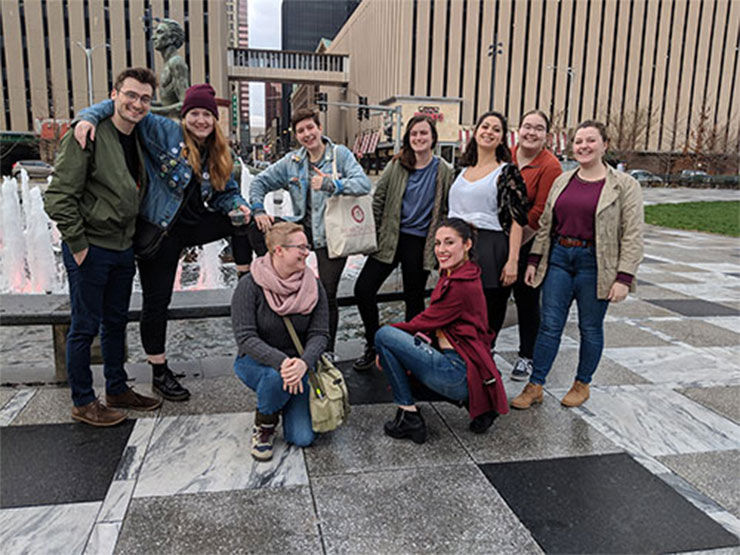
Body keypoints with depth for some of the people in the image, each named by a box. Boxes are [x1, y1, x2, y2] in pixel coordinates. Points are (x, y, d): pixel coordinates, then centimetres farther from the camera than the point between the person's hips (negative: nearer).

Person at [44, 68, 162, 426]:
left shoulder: (136, 140, 10)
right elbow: (58, 196, -17)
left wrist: (134, 239, 13)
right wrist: (77, 244, -16)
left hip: (123, 249, 8)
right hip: (90, 249, -8)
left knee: (116, 323, 17)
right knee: (85, 327, 4)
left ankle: (117, 390, 31)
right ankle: (82, 402, 18)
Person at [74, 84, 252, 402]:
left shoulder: (217, 156, 7)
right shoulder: (165, 132, -8)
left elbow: (227, 192, 11)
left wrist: (238, 207, -10)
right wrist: (90, 116, -24)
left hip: (195, 226, 5)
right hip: (159, 232, -4)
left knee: (242, 219, -12)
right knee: (156, 303, 2)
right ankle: (160, 374, 18)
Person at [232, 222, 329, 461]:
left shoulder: (313, 286, -6)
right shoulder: (250, 286, -16)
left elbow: (319, 334, -9)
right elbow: (245, 338, -21)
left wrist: (304, 362, -31)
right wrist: (281, 362, -36)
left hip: (297, 363, 3)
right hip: (255, 361, -2)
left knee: (303, 438, -11)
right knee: (276, 377, -39)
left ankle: (286, 406, 23)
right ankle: (264, 426, -6)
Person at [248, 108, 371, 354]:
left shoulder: (340, 154, -4)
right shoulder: (291, 161, 9)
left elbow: (364, 184, -18)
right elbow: (261, 182, 14)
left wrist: (331, 184, -29)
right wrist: (258, 210, -2)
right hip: (303, 226, 4)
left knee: (327, 295, -2)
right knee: (256, 229, -12)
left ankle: (327, 351, 15)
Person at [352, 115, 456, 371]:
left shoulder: (444, 172, 0)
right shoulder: (396, 165, 4)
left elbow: (447, 211, 4)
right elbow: (378, 199, 8)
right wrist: (374, 233, 4)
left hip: (420, 244, -2)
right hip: (390, 239, 2)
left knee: (414, 300, 7)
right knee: (363, 288, -5)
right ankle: (373, 347, 12)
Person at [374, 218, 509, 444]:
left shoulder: (462, 285, -17)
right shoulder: (452, 276, 13)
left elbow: (426, 322, -12)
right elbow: (434, 323, 12)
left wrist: (391, 330, 3)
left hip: (459, 373, -10)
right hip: (458, 367, 10)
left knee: (384, 335, -11)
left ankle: (409, 417, -4)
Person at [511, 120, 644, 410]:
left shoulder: (624, 185, -4)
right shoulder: (562, 181, 10)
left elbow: (633, 234, -8)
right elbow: (545, 224, 14)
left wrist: (624, 277, -14)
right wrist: (534, 260, 9)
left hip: (595, 264, -3)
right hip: (559, 258, 4)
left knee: (590, 328, 9)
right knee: (549, 324, 4)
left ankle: (582, 384, 28)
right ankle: (535, 386, 12)